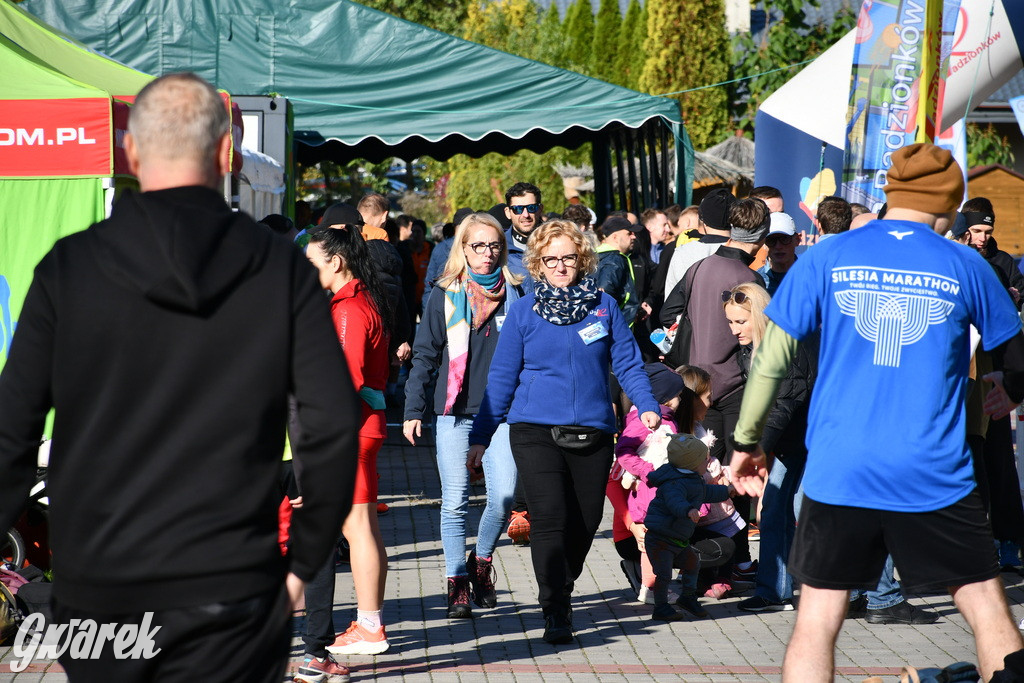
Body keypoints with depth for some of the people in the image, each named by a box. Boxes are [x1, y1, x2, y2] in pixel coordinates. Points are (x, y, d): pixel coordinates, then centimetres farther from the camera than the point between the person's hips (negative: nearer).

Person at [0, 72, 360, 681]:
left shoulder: (69, 267, -1)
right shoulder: (281, 270, -1)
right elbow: (333, 428, -5)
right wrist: (304, 562, 6)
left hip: (96, 585, 1)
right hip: (230, 592, -1)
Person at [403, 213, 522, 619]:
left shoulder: (514, 294, 8)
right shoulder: (445, 296, 5)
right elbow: (425, 355, 6)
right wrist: (413, 410, 0)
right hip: (454, 413, -1)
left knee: (503, 497, -9)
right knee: (455, 502, -2)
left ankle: (481, 561, 17)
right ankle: (457, 584, 8)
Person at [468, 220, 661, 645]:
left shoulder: (603, 306, 6)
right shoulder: (523, 312, 4)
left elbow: (628, 363, 6)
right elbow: (501, 378, 7)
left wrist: (647, 406, -11)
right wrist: (480, 436, 6)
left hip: (593, 432, 2)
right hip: (536, 430, -2)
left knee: (584, 524, 7)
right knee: (549, 517, -15)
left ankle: (561, 594, 32)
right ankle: (555, 614, -8)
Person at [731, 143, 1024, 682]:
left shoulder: (826, 259, 2)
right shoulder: (966, 268, 3)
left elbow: (771, 357, 2)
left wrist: (747, 441, 12)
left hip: (838, 471, 0)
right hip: (936, 476, 0)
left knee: (817, 619, 5)